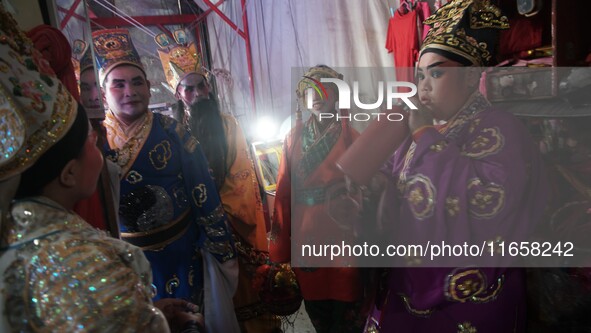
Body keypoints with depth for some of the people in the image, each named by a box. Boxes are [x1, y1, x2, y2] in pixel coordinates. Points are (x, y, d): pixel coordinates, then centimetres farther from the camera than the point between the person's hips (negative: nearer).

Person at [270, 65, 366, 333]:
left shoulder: (351, 138, -3)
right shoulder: (294, 138, 4)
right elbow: (284, 191, 1)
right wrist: (281, 245, 0)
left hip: (342, 232, -2)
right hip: (304, 231, 3)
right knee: (313, 299, 17)